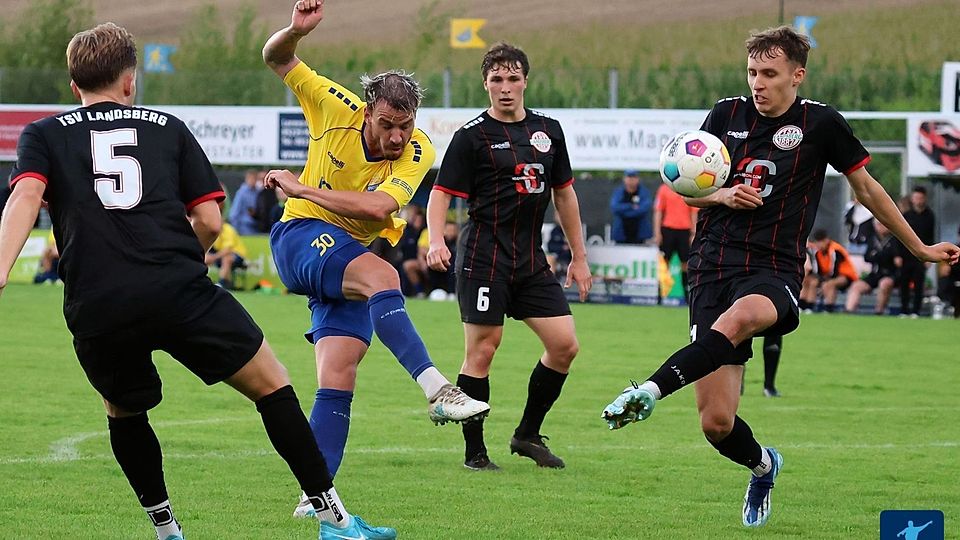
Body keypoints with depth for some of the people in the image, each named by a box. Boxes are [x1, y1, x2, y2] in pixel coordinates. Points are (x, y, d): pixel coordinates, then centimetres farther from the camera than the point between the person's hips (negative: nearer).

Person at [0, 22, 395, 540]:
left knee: (124, 415, 29)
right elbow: (209, 221, 13)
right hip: (179, 292, -1)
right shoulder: (167, 128, 19)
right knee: (272, 387, 10)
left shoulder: (42, 134, 17)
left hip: (94, 311, 1)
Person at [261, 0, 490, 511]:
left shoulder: (418, 153, -10)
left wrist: (301, 188, -24)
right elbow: (276, 59, -1)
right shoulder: (337, 109, -10)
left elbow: (376, 206, -25)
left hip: (354, 254, 4)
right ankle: (437, 390, -47)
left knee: (337, 381, -8)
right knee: (381, 275, -34)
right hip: (301, 238, -4)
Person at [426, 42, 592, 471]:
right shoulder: (472, 136, -4)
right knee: (481, 352, -6)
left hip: (532, 260, 5)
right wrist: (436, 240, -24)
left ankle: (527, 435, 14)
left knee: (564, 345, -1)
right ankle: (474, 452, 3)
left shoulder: (547, 130, 12)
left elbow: (564, 193, 19)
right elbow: (442, 192, -6)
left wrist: (579, 257, 19)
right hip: (484, 256, -5)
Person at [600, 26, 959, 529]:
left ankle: (650, 391, -56)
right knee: (716, 422, -3)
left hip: (774, 271, -3)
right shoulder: (726, 114, 8)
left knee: (735, 320, -42)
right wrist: (722, 195, -5)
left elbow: (867, 189, 15)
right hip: (714, 268, 3)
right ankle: (762, 466, 30)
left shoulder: (820, 123, 2)